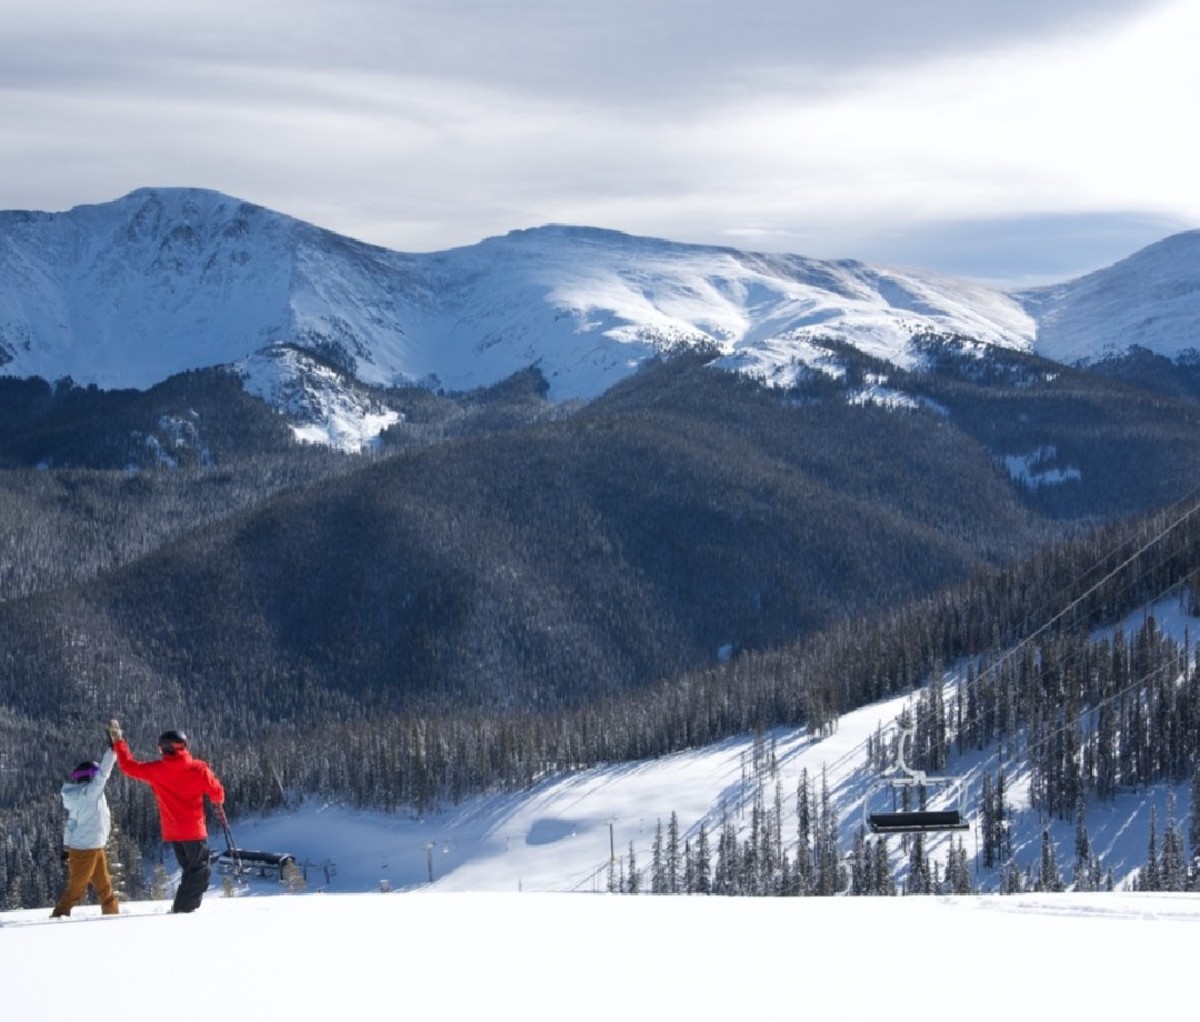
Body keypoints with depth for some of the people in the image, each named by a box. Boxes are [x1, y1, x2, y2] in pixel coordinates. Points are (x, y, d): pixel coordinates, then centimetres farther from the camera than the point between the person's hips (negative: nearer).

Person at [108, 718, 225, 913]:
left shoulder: (156, 770, -3)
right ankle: (184, 907, -13)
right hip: (194, 831, -5)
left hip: (172, 832, 5)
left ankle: (182, 906, 13)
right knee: (200, 871, 0)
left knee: (191, 870, 19)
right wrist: (218, 800, 21)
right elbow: (216, 792, -3)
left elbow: (128, 766, 7)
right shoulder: (198, 768, -10)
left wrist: (118, 742, 19)